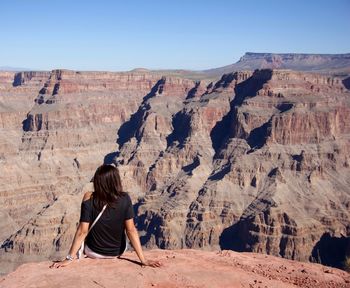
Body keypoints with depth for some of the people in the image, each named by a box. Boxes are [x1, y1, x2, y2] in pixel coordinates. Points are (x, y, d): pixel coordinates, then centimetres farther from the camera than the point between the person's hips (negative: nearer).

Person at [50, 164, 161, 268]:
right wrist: (143, 260, -17)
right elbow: (131, 230, -22)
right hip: (117, 252, 1)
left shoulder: (89, 199, -23)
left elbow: (82, 232, -23)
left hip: (93, 252, -1)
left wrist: (69, 259, -15)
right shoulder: (125, 199, -21)